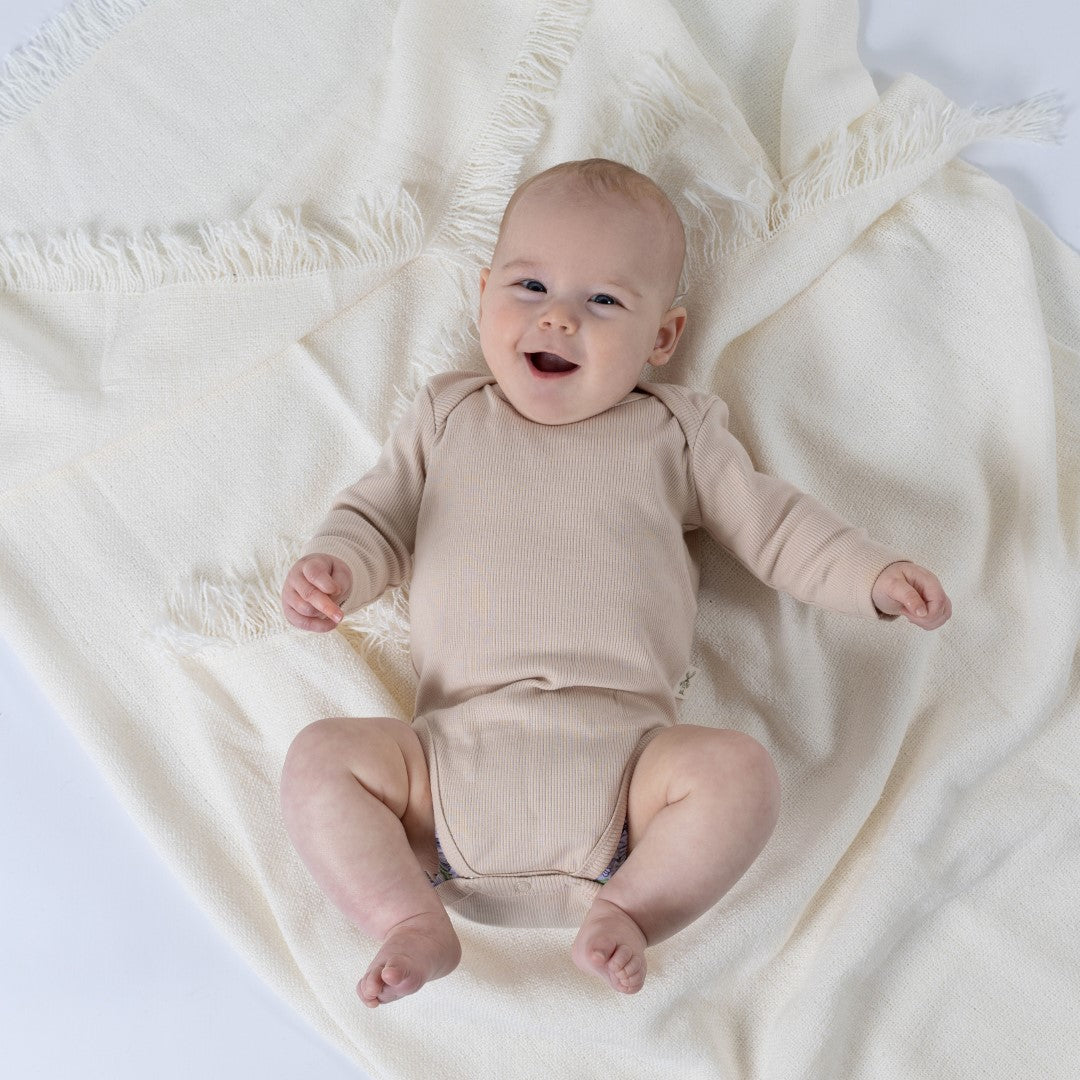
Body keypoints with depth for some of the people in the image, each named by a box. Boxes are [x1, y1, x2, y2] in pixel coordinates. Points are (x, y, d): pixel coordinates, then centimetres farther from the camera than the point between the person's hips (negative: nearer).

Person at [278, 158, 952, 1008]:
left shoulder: (673, 431, 16)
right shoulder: (447, 415, 19)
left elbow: (770, 522, 17)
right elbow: (378, 516, 17)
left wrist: (874, 574, 4)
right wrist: (334, 566, -6)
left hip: (621, 754, -1)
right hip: (459, 747, 1)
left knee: (739, 770, -25)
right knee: (320, 756, -17)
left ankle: (627, 909, -10)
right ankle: (413, 924, -9)